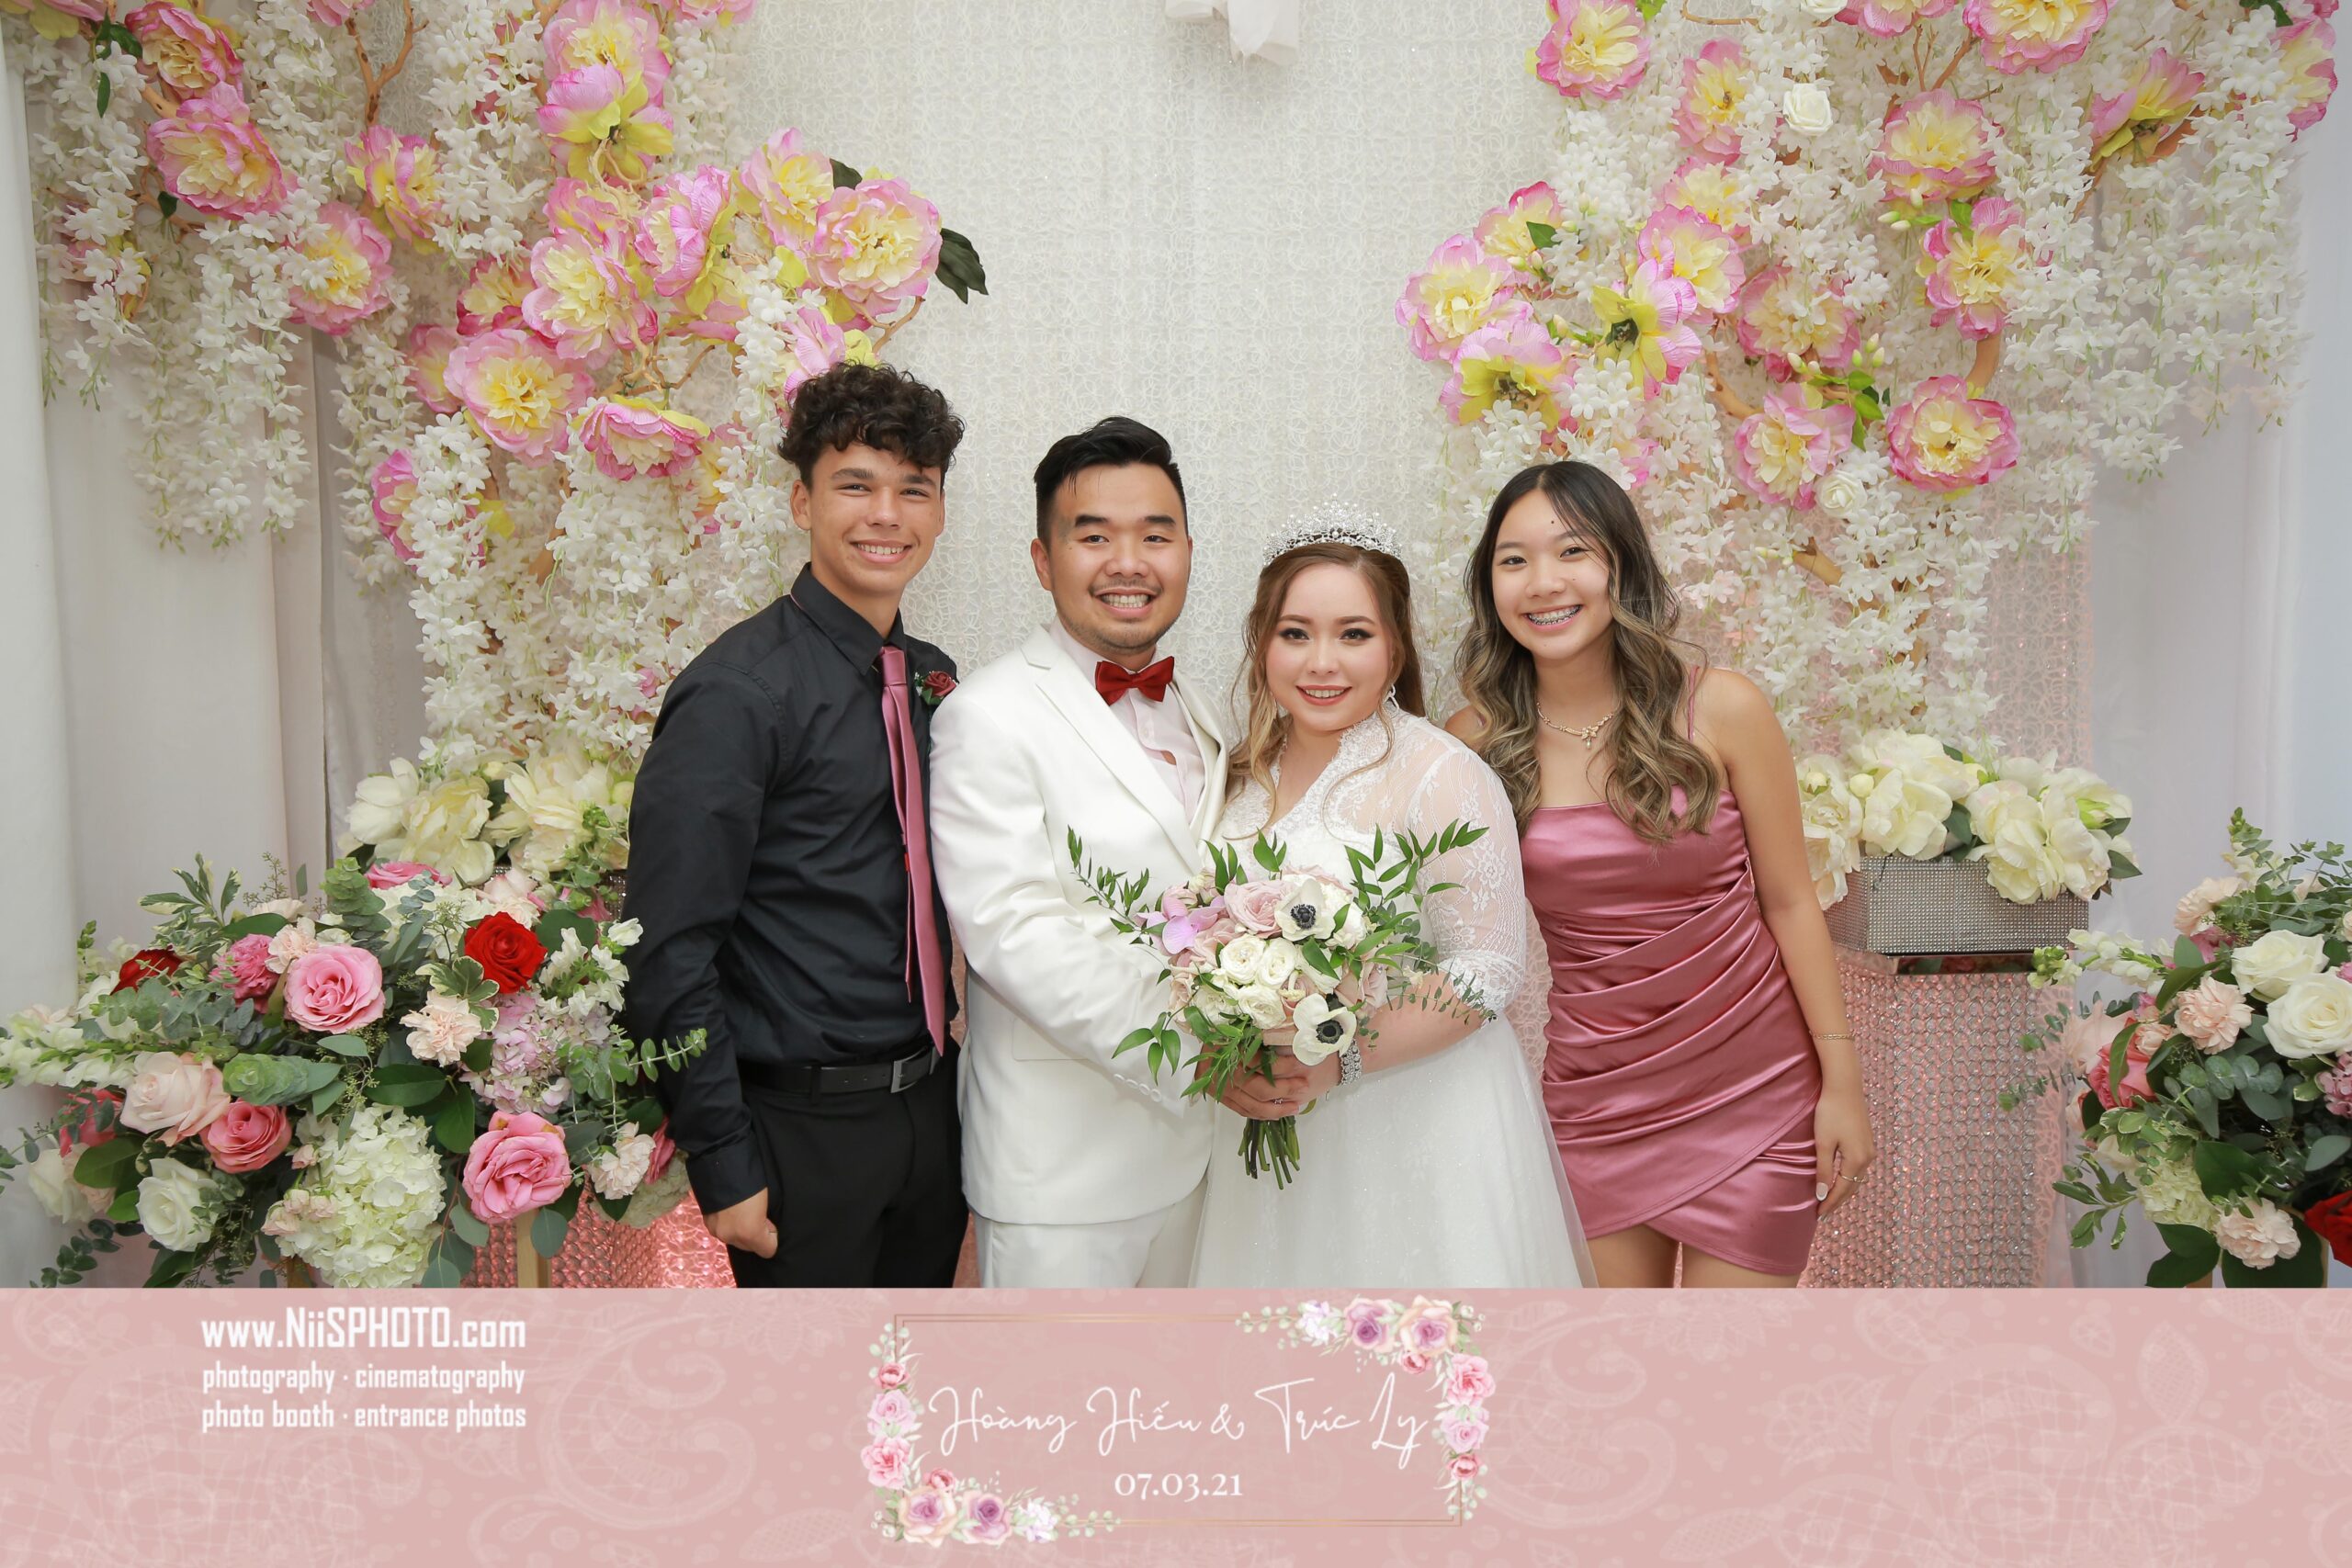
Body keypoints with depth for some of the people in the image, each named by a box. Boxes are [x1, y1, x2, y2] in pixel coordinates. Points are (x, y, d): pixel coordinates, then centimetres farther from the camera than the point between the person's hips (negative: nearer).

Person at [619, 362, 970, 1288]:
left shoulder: (934, 680, 6)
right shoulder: (738, 693, -16)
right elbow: (668, 950, -17)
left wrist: (946, 1078, 9)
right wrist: (723, 1163, -16)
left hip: (929, 1105, 7)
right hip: (804, 1131, -7)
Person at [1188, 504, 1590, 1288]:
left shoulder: (1443, 776, -15)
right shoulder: (1247, 772, 3)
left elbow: (1488, 971, -16)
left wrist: (1337, 1064, -23)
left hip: (1417, 1126, -5)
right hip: (1266, 1120, 5)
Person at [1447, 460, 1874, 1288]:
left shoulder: (1720, 709, -10)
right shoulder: (1478, 739, -5)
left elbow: (1790, 903, -4)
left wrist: (1842, 1081, -3)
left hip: (1754, 1087, -1)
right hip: (1597, 1096, 2)